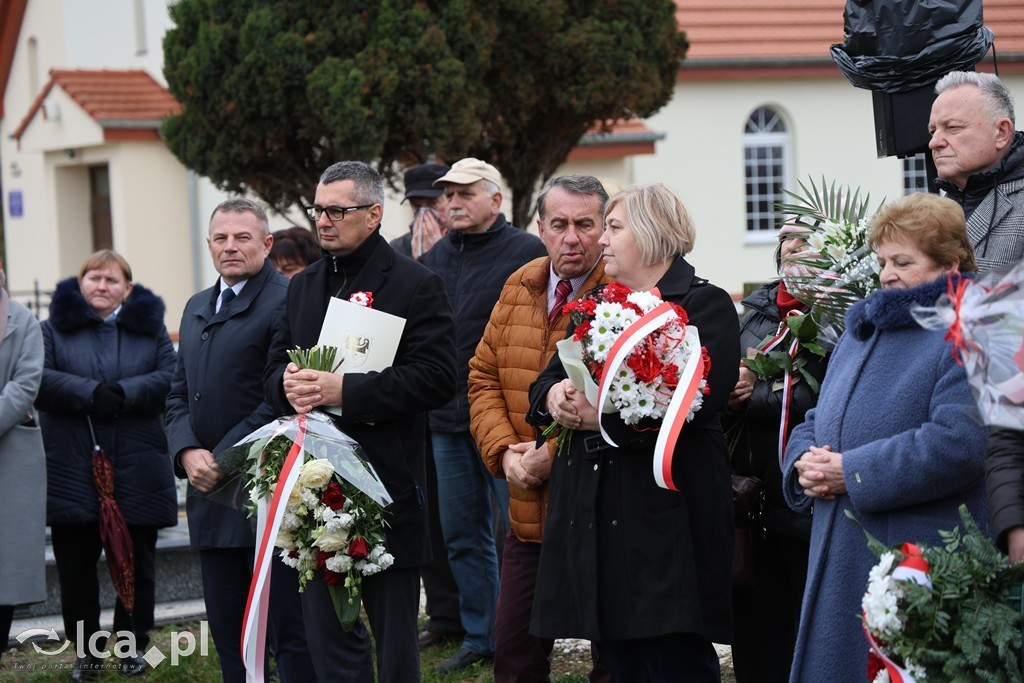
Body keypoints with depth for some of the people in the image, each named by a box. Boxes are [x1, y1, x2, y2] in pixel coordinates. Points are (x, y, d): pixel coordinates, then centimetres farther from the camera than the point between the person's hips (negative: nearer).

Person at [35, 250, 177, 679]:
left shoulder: (149, 327, 11)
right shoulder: (56, 328, 7)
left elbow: (171, 379, -4)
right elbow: (38, 379, -9)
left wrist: (123, 394, -18)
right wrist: (89, 394, -22)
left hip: (136, 472, 1)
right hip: (72, 471, -1)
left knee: (136, 563, 7)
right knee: (75, 564, 2)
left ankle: (134, 645, 21)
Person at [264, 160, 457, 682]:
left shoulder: (415, 284, -5)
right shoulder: (303, 286, 15)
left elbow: (435, 378, -15)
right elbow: (274, 369, 18)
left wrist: (345, 390, -22)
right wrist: (287, 385, -7)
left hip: (386, 483, -6)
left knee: (394, 640, 4)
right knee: (327, 634, 9)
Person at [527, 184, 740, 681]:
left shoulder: (704, 305, -2)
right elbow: (544, 383, 17)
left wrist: (601, 416, -20)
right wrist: (555, 394, -8)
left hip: (664, 515, -7)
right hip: (593, 515, 7)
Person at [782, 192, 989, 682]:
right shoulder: (863, 332, 20)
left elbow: (958, 444, -21)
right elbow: (815, 424, 23)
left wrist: (853, 473, -18)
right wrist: (806, 463, -2)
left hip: (921, 564, -8)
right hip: (840, 564, 8)